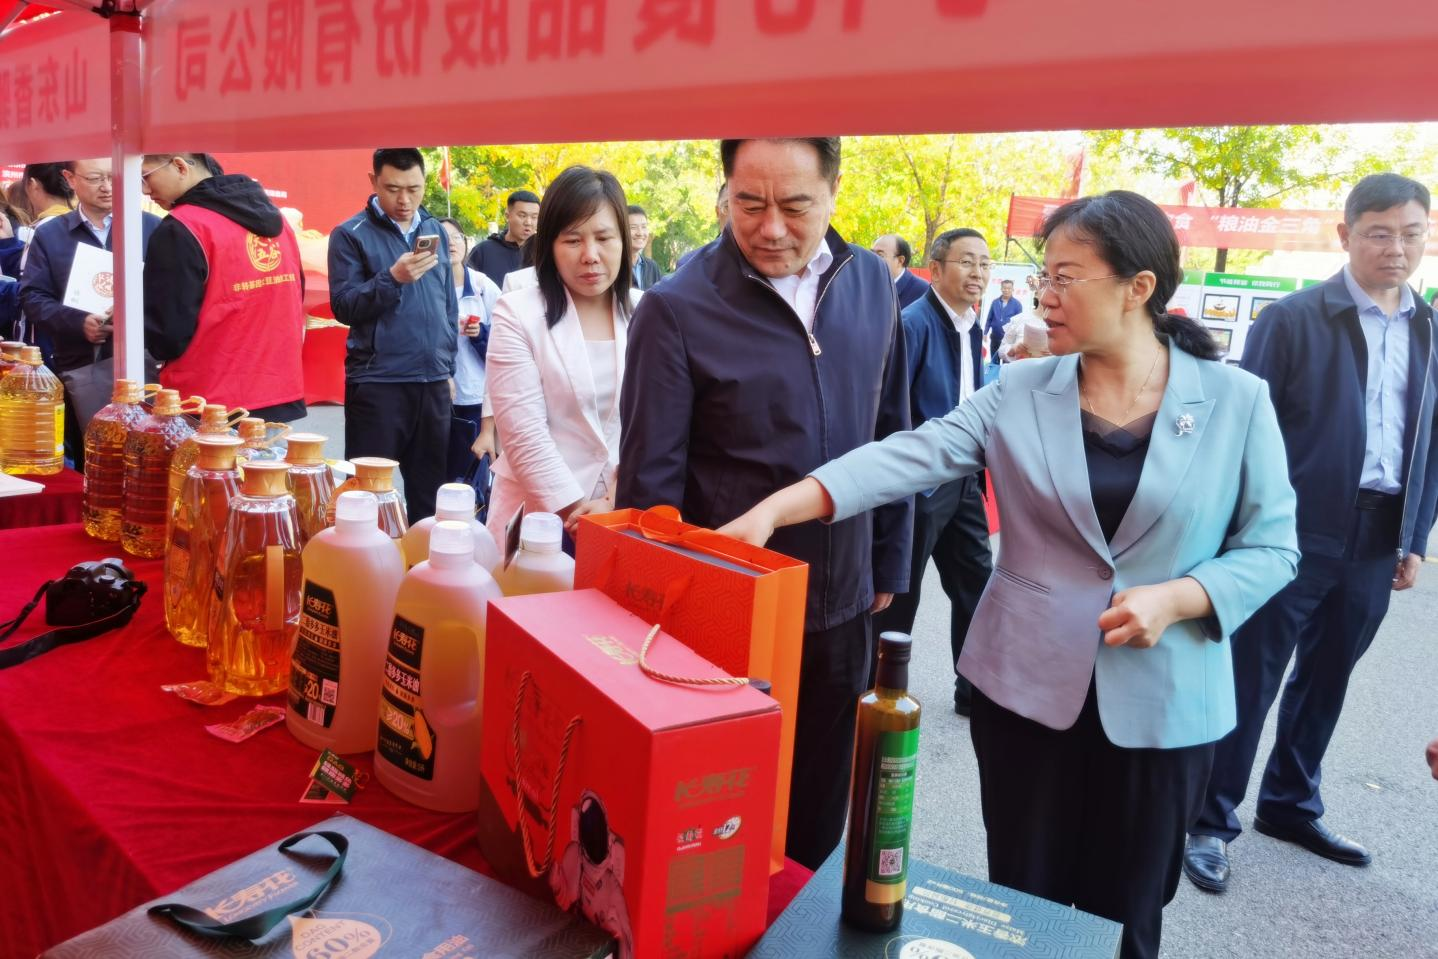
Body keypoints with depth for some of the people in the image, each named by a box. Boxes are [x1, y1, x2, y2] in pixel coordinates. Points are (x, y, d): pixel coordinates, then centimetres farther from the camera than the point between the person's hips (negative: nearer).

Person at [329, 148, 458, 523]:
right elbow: (344, 307, -10)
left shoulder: (435, 230, 12)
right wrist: (393, 278, -23)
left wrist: (448, 366, 14)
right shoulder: (350, 234, -2)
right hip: (376, 383, -4)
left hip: (432, 382, 5)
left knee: (429, 489, 11)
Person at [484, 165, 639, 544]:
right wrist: (575, 510, -14)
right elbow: (523, 431, -12)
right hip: (538, 517, -2)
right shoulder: (518, 313, -6)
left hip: (625, 513, 3)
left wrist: (617, 501, -12)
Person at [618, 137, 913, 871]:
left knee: (815, 823, 21)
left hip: (840, 612, 5)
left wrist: (888, 569, 12)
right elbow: (650, 481, -11)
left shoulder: (872, 285, 1)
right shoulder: (677, 308, -14)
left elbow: (893, 438, 10)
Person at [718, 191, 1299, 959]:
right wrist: (774, 508, -27)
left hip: (1159, 703, 0)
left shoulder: (1236, 401, -4)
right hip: (1026, 688, 1)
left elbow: (1271, 546, 0)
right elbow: (909, 459, -15)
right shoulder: (1020, 393, -3)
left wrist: (1176, 599, -18)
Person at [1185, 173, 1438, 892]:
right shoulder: (1292, 319, -7)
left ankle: (1290, 806, 34)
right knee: (1250, 679, 2)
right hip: (1296, 532, -5)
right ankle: (1211, 820, 15)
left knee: (1325, 679, 17)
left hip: (1376, 538, 6)